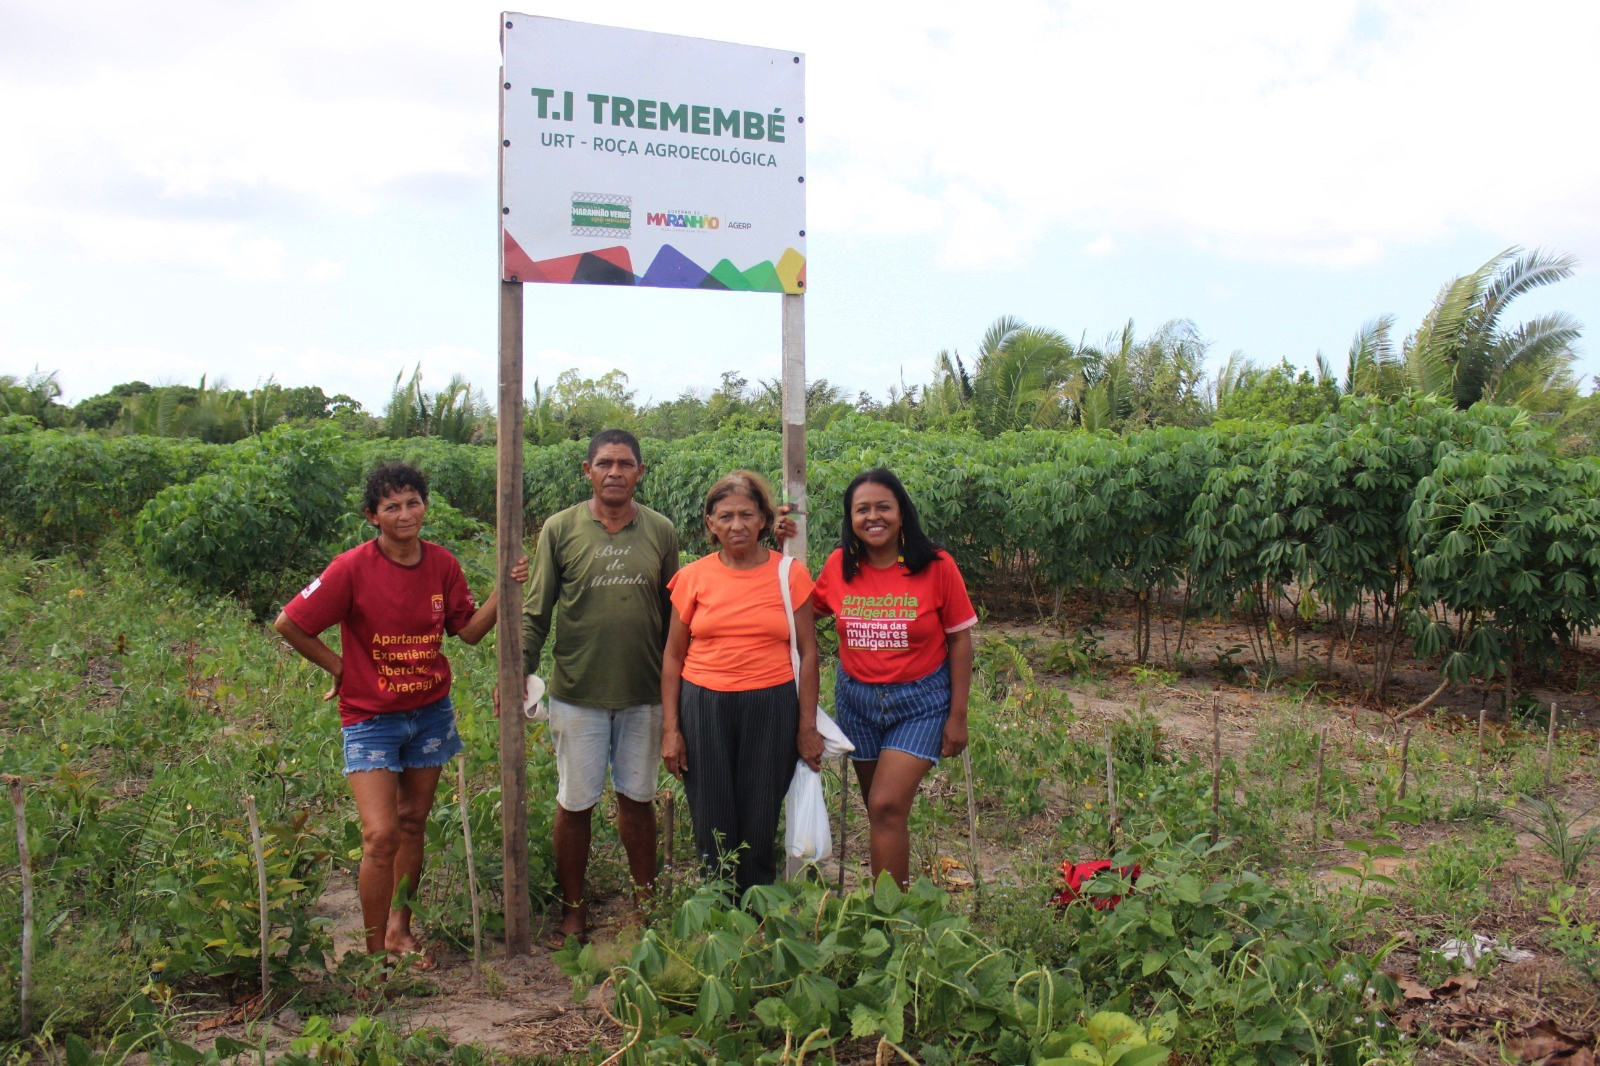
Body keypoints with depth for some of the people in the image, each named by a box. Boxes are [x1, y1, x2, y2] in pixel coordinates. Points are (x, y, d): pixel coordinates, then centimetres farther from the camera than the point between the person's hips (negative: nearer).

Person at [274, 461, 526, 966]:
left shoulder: (442, 564, -2)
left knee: (413, 822, 14)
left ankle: (400, 929, 31)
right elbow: (288, 624, -10)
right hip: (370, 717, -4)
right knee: (381, 835, -10)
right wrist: (339, 666, -5)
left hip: (430, 712, 4)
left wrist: (503, 590, -10)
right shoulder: (354, 568, -15)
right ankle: (376, 953, 6)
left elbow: (470, 630, 3)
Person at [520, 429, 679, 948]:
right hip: (578, 693, -1)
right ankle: (573, 908, 23)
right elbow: (535, 611, -1)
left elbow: (673, 614, 9)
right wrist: (518, 671, -12)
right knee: (575, 803, 7)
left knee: (637, 798, 14)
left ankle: (645, 898, 29)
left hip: (644, 693, 2)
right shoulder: (560, 528, -3)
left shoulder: (661, 531, 3)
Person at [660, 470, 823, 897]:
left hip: (771, 707, -1)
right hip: (703, 708, 1)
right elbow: (673, 657, 7)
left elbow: (807, 653, 4)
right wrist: (670, 729, 2)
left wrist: (807, 726, 0)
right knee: (713, 828, 6)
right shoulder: (692, 577, 2)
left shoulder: (790, 575, 0)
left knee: (759, 829, 6)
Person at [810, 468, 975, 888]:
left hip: (920, 701, -4)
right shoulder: (839, 566, -2)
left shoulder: (936, 566, -11)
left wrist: (958, 716, -7)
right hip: (857, 699, 4)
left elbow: (960, 639, -5)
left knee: (887, 806, -13)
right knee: (879, 811, 12)